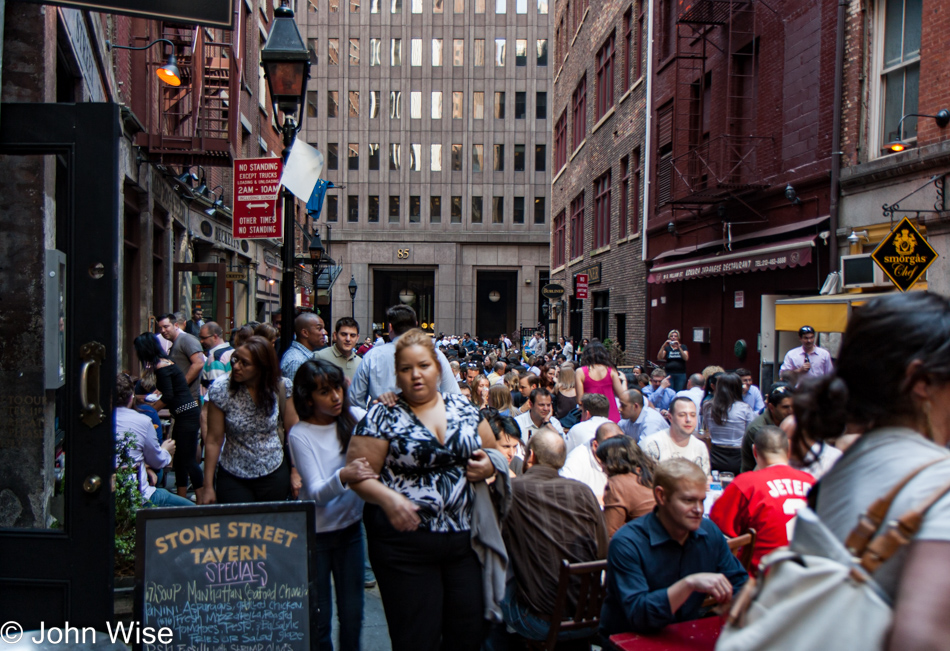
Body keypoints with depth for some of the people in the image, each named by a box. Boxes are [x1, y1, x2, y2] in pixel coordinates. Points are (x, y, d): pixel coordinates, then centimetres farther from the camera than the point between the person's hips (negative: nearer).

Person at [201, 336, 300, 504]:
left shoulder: (281, 387, -9)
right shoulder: (221, 389, -12)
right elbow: (214, 440, -10)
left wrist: (295, 473, -5)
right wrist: (208, 487, -8)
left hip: (274, 475, 1)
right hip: (232, 478, -1)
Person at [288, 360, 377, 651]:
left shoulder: (356, 417, -5)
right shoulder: (299, 434, -13)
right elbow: (316, 493, -19)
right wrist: (342, 477, -38)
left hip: (351, 526, 3)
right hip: (315, 534, -2)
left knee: (352, 615, 11)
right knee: (318, 619, 8)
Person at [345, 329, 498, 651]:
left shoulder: (464, 408, 9)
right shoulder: (383, 416, -3)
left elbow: (493, 452, 18)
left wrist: (488, 465, -4)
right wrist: (387, 498, -24)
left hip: (464, 539, 4)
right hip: (406, 544, -3)